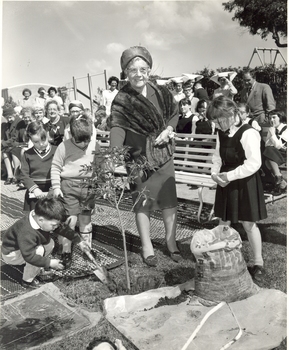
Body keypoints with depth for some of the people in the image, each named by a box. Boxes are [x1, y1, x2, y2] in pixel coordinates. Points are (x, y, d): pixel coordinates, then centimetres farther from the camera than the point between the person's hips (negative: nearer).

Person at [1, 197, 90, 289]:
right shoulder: (26, 233, -40)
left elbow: (62, 229, -2)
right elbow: (29, 256, -36)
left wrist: (78, 241, 0)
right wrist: (49, 262, -31)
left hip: (27, 247, 8)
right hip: (10, 254, -8)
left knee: (50, 243, -5)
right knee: (39, 250, -30)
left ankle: (35, 270, 8)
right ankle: (27, 281, -11)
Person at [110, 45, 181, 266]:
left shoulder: (160, 92, 0)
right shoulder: (122, 101, -13)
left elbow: (175, 112, 15)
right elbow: (117, 127, -27)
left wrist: (169, 129, -5)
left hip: (163, 154, 3)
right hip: (139, 157, -3)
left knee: (169, 199, 8)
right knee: (142, 203, 8)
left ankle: (171, 242, 27)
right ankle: (147, 246, 24)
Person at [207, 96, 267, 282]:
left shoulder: (248, 133, -20)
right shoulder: (222, 134, 4)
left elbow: (254, 163, -23)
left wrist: (230, 175, -22)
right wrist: (215, 172, -5)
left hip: (245, 184, -7)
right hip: (226, 183, 7)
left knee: (249, 224, 3)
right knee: (223, 222, 11)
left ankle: (258, 263, 20)